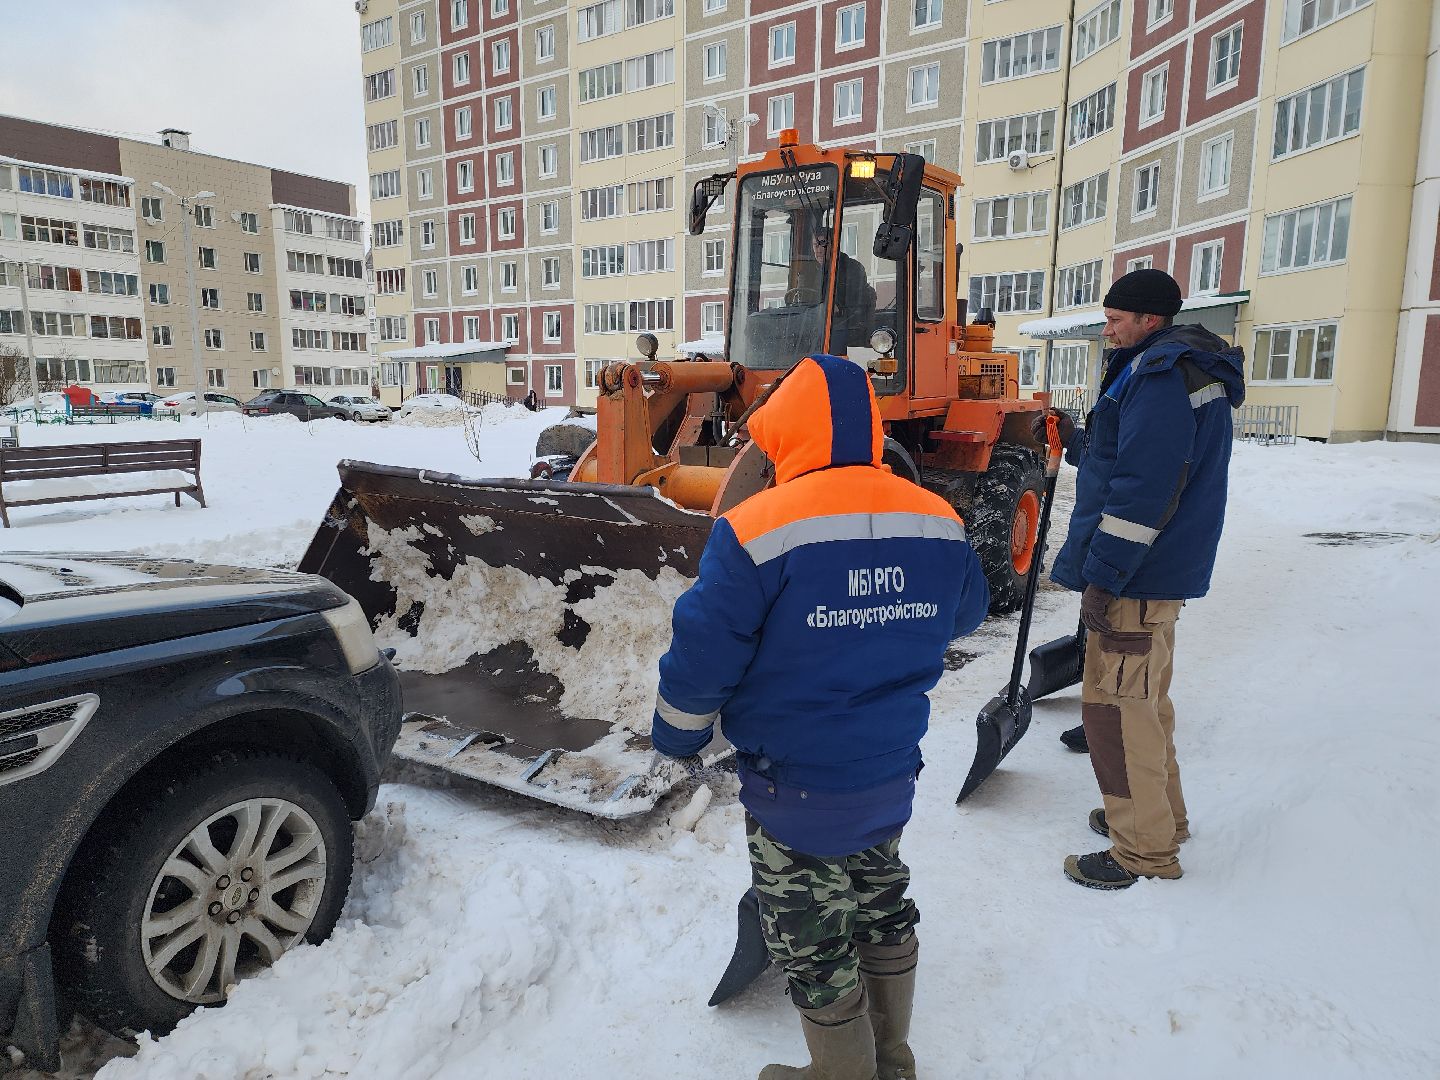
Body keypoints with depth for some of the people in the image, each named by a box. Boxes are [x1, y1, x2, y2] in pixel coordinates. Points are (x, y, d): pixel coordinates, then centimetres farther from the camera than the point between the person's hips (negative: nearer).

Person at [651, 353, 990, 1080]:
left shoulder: (757, 530, -22)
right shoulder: (939, 523, -5)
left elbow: (701, 657, -18)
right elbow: (965, 614, 13)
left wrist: (677, 738, 1)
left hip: (797, 792, -6)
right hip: (892, 775, 6)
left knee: (814, 946, 15)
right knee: (882, 910, 26)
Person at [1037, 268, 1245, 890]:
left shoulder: (1161, 374, -16)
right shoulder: (1178, 369, 18)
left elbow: (1144, 488, -24)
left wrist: (1103, 576, -24)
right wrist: (1075, 441, 17)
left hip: (1136, 579, -11)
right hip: (1155, 571, 11)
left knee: (1117, 706, -4)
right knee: (1144, 699, 20)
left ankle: (1145, 852, 8)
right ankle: (1161, 816, 35)